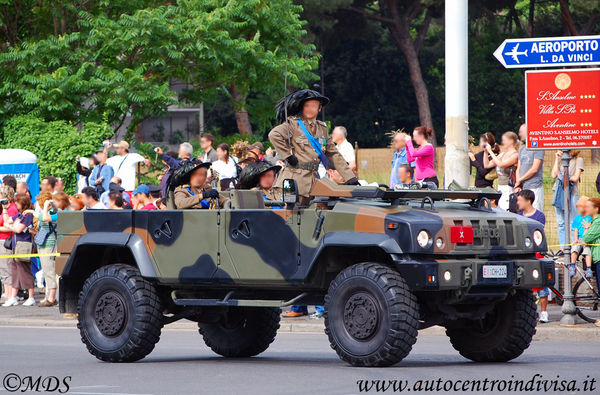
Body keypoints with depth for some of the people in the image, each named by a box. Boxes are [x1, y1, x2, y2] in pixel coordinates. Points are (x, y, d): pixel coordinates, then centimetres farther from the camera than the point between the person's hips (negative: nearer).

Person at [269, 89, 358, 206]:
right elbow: (274, 135, -19)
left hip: (313, 180, 6)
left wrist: (350, 178, 14)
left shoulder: (322, 128, 18)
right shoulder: (293, 124, -1)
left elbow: (334, 155, 20)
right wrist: (288, 156, -16)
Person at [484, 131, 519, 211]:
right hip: (500, 188, 8)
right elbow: (487, 165, 19)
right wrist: (486, 152, 8)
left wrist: (490, 151, -15)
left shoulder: (515, 155, -9)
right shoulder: (502, 155, 16)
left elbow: (501, 164, -22)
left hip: (509, 189, -8)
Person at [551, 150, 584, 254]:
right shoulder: (561, 160, 18)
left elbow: (575, 178, -5)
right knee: (561, 223, 4)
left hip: (572, 193, -4)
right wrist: (557, 159, 5)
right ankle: (562, 248, 7)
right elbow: (554, 175, 5)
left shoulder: (578, 160, 5)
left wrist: (562, 176, 1)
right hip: (558, 192, 4)